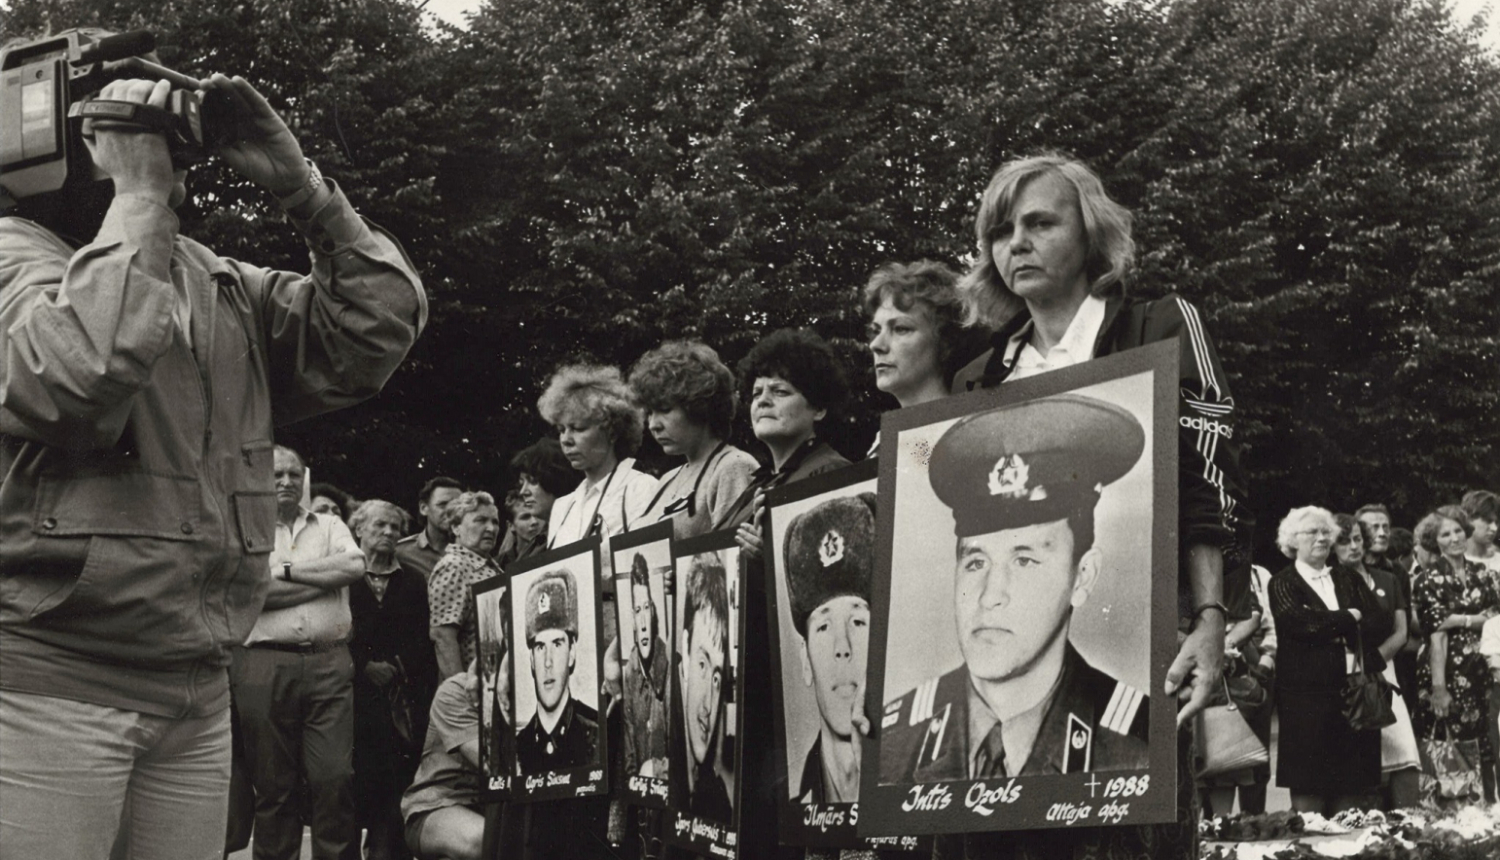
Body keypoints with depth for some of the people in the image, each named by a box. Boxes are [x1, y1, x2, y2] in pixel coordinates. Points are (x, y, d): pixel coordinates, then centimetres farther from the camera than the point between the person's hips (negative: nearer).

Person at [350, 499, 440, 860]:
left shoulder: (412, 584, 19)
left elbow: (423, 641, 11)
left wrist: (396, 667, -4)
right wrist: (365, 666, -10)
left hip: (404, 696, 2)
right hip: (356, 694, -2)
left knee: (399, 780, -7)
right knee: (359, 777, -10)